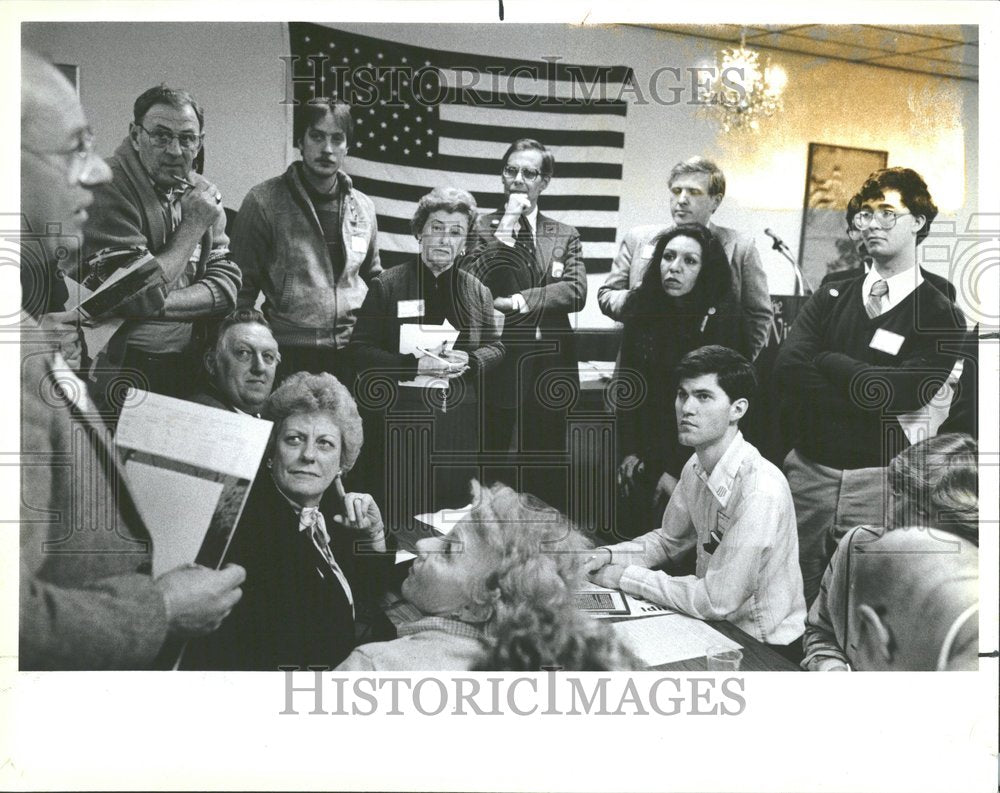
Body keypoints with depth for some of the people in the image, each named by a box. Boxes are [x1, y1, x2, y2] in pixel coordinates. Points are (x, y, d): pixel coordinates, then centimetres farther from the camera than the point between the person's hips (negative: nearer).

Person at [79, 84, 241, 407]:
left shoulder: (204, 195, 7)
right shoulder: (108, 187, -14)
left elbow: (227, 286, -1)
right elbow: (140, 297, -19)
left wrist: (156, 305, -18)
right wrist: (194, 226, -13)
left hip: (188, 366, 6)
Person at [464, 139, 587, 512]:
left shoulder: (565, 236, 12)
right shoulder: (482, 226, 6)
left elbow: (576, 292, -3)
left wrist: (516, 302, -13)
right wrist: (505, 229, -11)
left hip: (550, 368, 2)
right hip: (500, 366, -2)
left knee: (548, 474, 9)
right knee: (498, 474, -1)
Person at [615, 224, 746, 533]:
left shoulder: (723, 318, -13)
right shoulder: (641, 307, 0)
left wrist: (678, 470, -15)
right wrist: (628, 450, -2)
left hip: (694, 459, -4)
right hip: (645, 457, 4)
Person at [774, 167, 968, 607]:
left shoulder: (942, 318, -1)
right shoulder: (830, 299, 10)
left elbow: (901, 393, -16)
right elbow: (786, 370, -5)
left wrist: (826, 360, -6)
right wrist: (866, 393, -11)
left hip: (879, 486, -3)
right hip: (807, 472, 3)